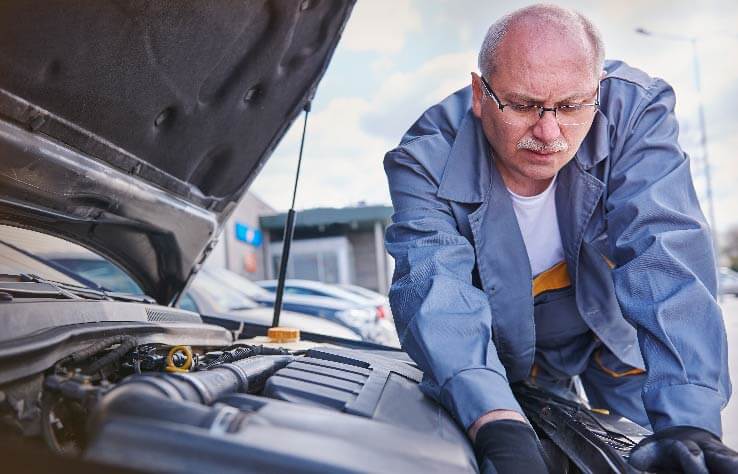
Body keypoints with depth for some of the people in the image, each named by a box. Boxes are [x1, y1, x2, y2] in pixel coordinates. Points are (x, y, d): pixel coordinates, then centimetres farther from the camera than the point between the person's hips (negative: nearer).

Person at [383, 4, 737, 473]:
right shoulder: (427, 160, -29)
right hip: (501, 352, 0)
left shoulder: (636, 112, -26)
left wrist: (689, 419, -45)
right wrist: (501, 428, -56)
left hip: (611, 330, 1)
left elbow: (667, 262, -34)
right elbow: (437, 294, -40)